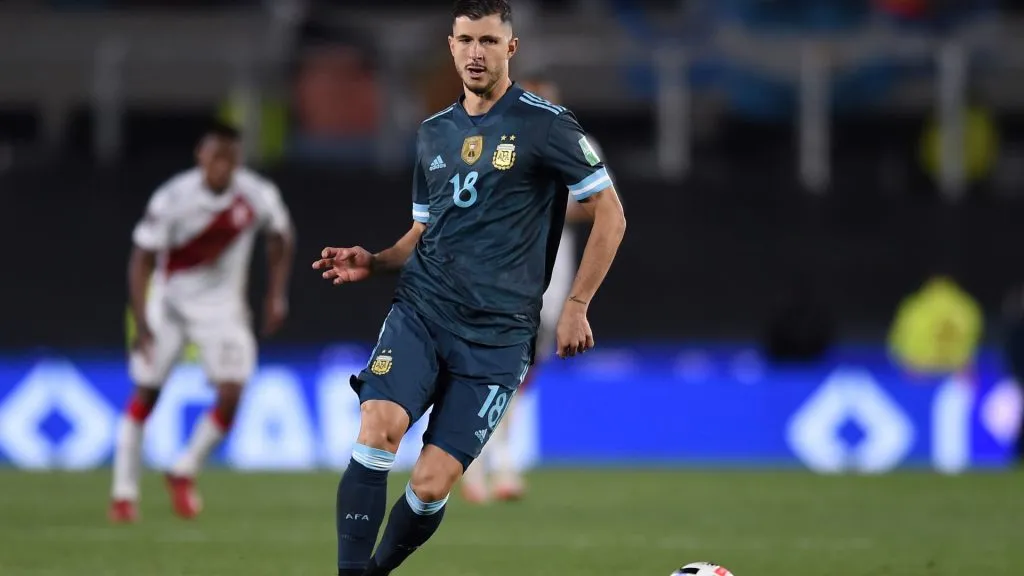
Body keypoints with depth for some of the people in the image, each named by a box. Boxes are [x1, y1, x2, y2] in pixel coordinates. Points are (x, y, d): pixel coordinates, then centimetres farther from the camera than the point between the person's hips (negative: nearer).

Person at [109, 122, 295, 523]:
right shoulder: (173, 199, -23)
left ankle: (184, 474, 9)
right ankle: (123, 493, 11)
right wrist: (141, 323, -27)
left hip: (222, 307, 2)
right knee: (145, 395, 1)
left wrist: (276, 294, 3)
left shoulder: (257, 196, -15)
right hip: (170, 302, -2)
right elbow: (141, 261, -19)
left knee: (231, 395, -13)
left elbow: (280, 235, 7)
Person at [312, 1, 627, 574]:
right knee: (378, 430, -23)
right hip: (420, 311, 4)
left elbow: (610, 214, 0)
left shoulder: (545, 124, -4)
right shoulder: (434, 133, 14)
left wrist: (576, 306, -4)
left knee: (431, 486, -9)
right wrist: (374, 263, 5)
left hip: (495, 333, -4)